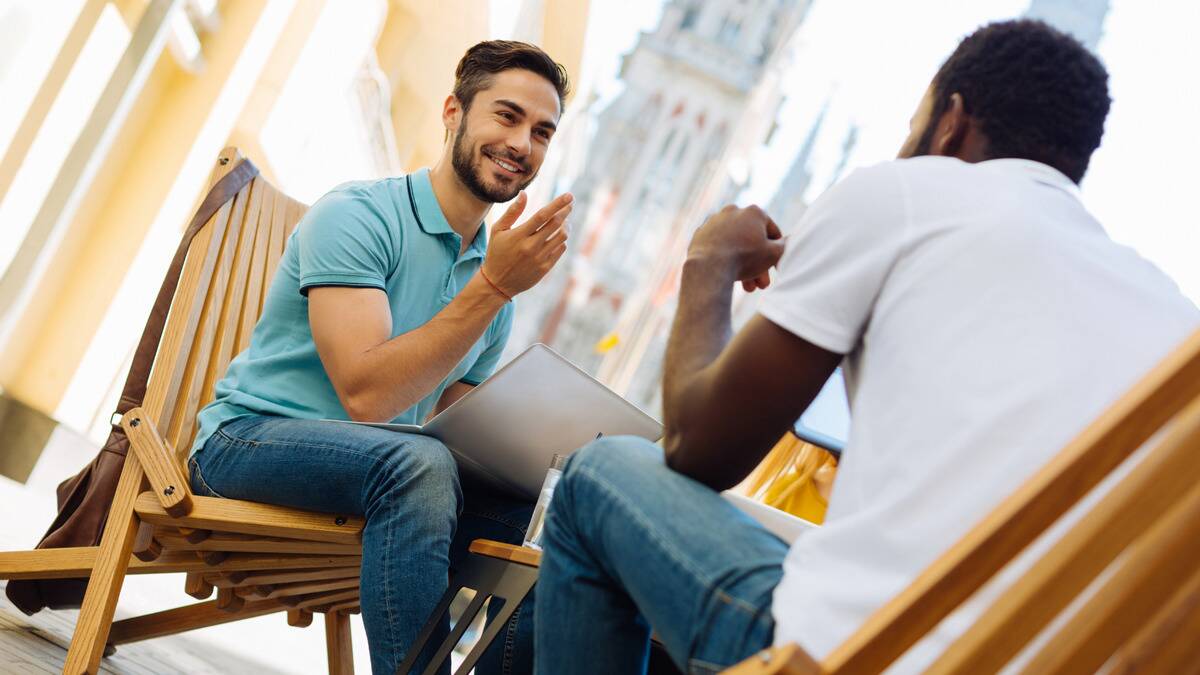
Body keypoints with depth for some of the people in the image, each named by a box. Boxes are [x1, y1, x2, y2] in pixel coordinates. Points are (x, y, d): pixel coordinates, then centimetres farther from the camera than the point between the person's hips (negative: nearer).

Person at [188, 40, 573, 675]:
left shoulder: (494, 267, 8)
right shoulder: (355, 214, -13)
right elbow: (366, 394, -25)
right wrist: (493, 286, -27)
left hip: (372, 469, 7)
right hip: (250, 440, -7)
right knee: (419, 464, -35)